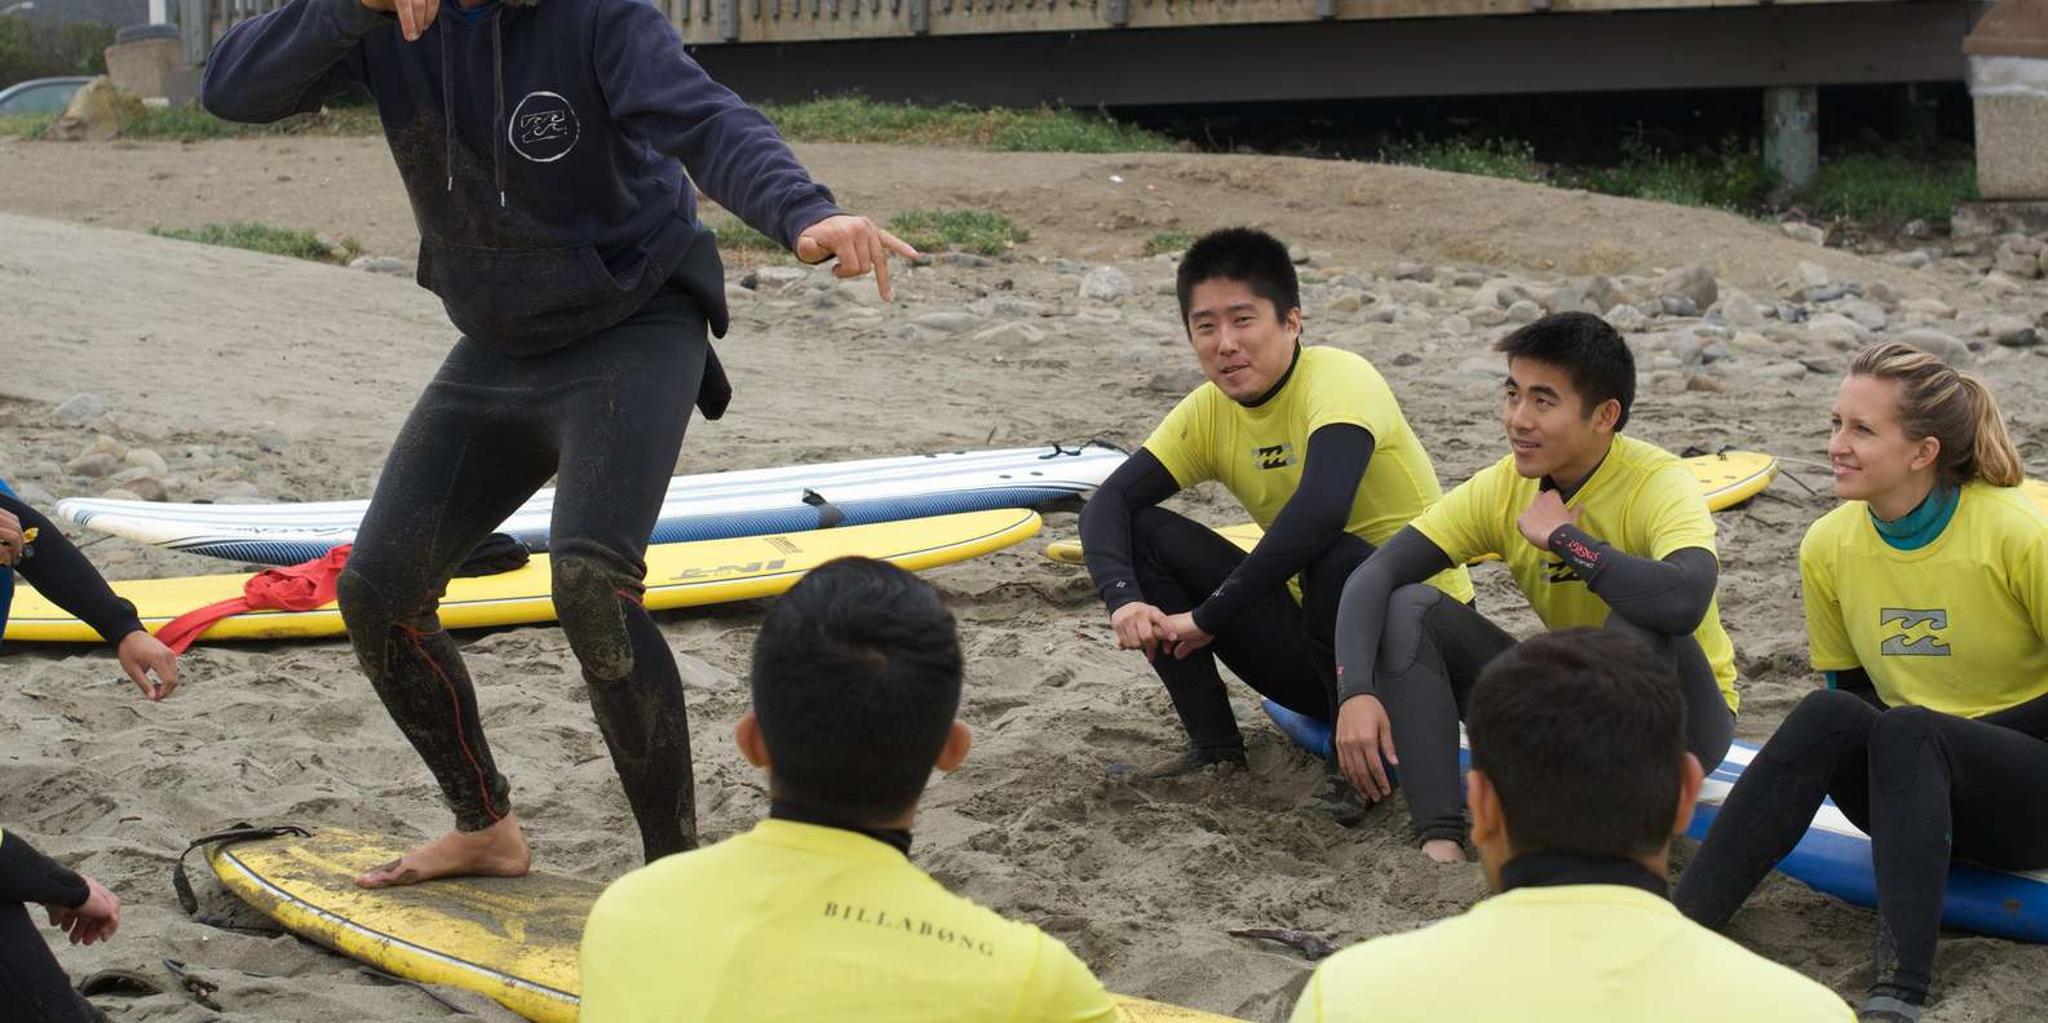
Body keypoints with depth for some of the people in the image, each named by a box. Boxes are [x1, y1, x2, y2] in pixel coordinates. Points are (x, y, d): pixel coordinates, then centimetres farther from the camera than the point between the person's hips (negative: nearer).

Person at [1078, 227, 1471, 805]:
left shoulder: (1339, 380, -22)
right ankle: (1215, 749, -4)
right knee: (1147, 532, -7)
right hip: (1314, 638, 6)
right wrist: (1124, 599, -29)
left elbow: (1321, 508, -40)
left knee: (1333, 558, -38)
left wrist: (1207, 617, -35)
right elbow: (1108, 504, -8)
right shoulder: (1209, 411, -2)